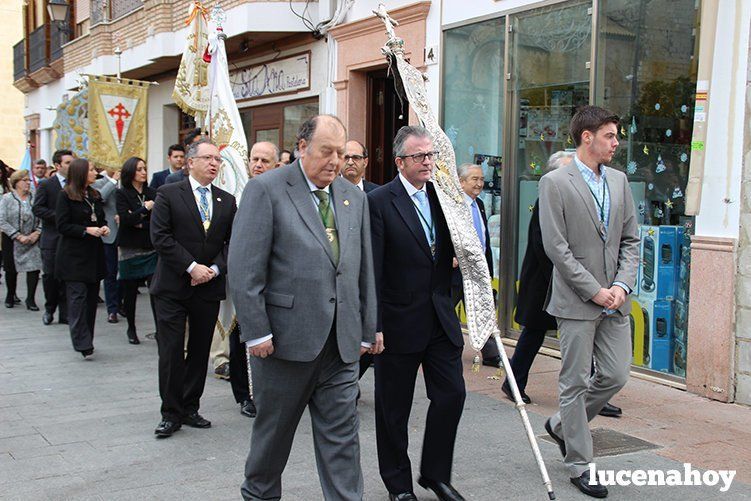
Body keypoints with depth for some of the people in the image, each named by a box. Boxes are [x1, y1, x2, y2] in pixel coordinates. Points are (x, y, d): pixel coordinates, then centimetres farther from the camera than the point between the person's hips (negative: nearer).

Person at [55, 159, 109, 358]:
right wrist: (86, 230, -19)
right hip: (73, 255, -7)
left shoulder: (95, 195, 13)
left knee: (91, 297, 8)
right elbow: (62, 226, -10)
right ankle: (83, 344, -11)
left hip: (94, 253, 7)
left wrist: (104, 227, 2)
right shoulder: (66, 196, -6)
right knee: (78, 297, -10)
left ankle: (86, 339, 17)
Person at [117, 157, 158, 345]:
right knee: (130, 291, 7)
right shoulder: (122, 194, 0)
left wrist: (139, 222, -10)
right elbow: (125, 219, -13)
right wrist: (145, 209, -9)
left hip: (151, 249, 1)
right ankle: (131, 329, 24)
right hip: (130, 250, -1)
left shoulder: (152, 193, 8)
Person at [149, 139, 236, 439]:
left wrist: (215, 269, -10)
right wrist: (191, 267, -16)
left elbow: (232, 242, 7)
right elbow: (160, 237, -10)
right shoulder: (169, 194, -2)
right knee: (171, 352, -2)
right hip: (172, 287, -4)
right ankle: (171, 414, 9)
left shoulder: (227, 201, 9)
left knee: (200, 351, 10)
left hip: (209, 288, 4)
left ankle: (190, 409, 22)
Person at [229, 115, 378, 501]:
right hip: (287, 336, -4)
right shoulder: (266, 190, -7)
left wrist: (367, 330, 12)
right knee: (273, 428, 14)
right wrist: (256, 332, -14)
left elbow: (364, 269, 14)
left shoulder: (354, 197, 11)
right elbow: (244, 269, -11)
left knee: (341, 434, 6)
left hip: (341, 341, 4)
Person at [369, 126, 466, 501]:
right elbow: (372, 270, -14)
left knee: (451, 395, 6)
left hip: (441, 318, 5)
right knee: (394, 408, 8)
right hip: (399, 321, -5)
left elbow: (457, 252, 11)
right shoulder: (379, 201, -11)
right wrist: (373, 325, -16)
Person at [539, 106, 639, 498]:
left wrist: (622, 285, -4)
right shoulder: (555, 183, -8)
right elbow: (556, 248, -13)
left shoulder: (619, 181, 11)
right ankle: (579, 466, 16)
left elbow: (631, 240, 11)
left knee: (616, 377, 9)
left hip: (614, 301, 6)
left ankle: (561, 424, 32)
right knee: (576, 383, 3)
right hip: (576, 301, -6)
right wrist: (594, 291, -14)